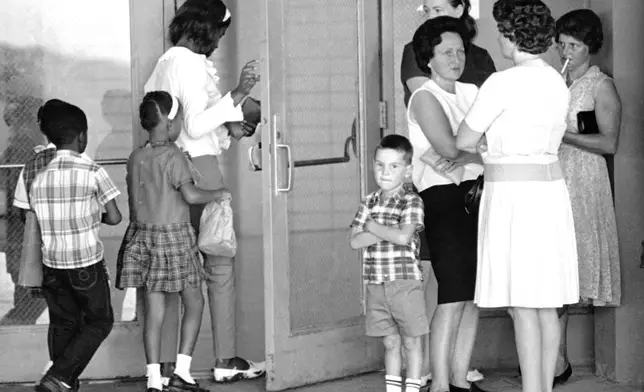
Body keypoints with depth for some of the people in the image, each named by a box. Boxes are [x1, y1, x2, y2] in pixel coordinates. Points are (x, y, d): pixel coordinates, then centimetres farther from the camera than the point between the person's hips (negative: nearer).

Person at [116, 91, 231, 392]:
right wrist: (218, 194, -6)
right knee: (194, 303, 8)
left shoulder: (135, 158, 6)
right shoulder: (174, 157, -13)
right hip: (173, 235, -5)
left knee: (154, 310, 6)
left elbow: (134, 197, 13)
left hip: (142, 234, 6)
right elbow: (190, 195, -21)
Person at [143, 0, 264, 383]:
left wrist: (223, 126, 15)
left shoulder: (165, 62, 16)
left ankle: (166, 363, 9)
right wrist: (238, 95, -23)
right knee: (220, 264, -1)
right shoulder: (192, 64, -12)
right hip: (199, 168, -9)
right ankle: (226, 361, 2)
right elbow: (195, 126, -20)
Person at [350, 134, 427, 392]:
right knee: (390, 342, 13)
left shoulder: (411, 201, -7)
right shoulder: (370, 202, 8)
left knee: (411, 341, 5)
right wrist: (388, 232, -12)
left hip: (405, 283, -4)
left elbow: (403, 237, -21)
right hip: (376, 284, 4)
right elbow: (355, 241, -2)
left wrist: (373, 226, -9)